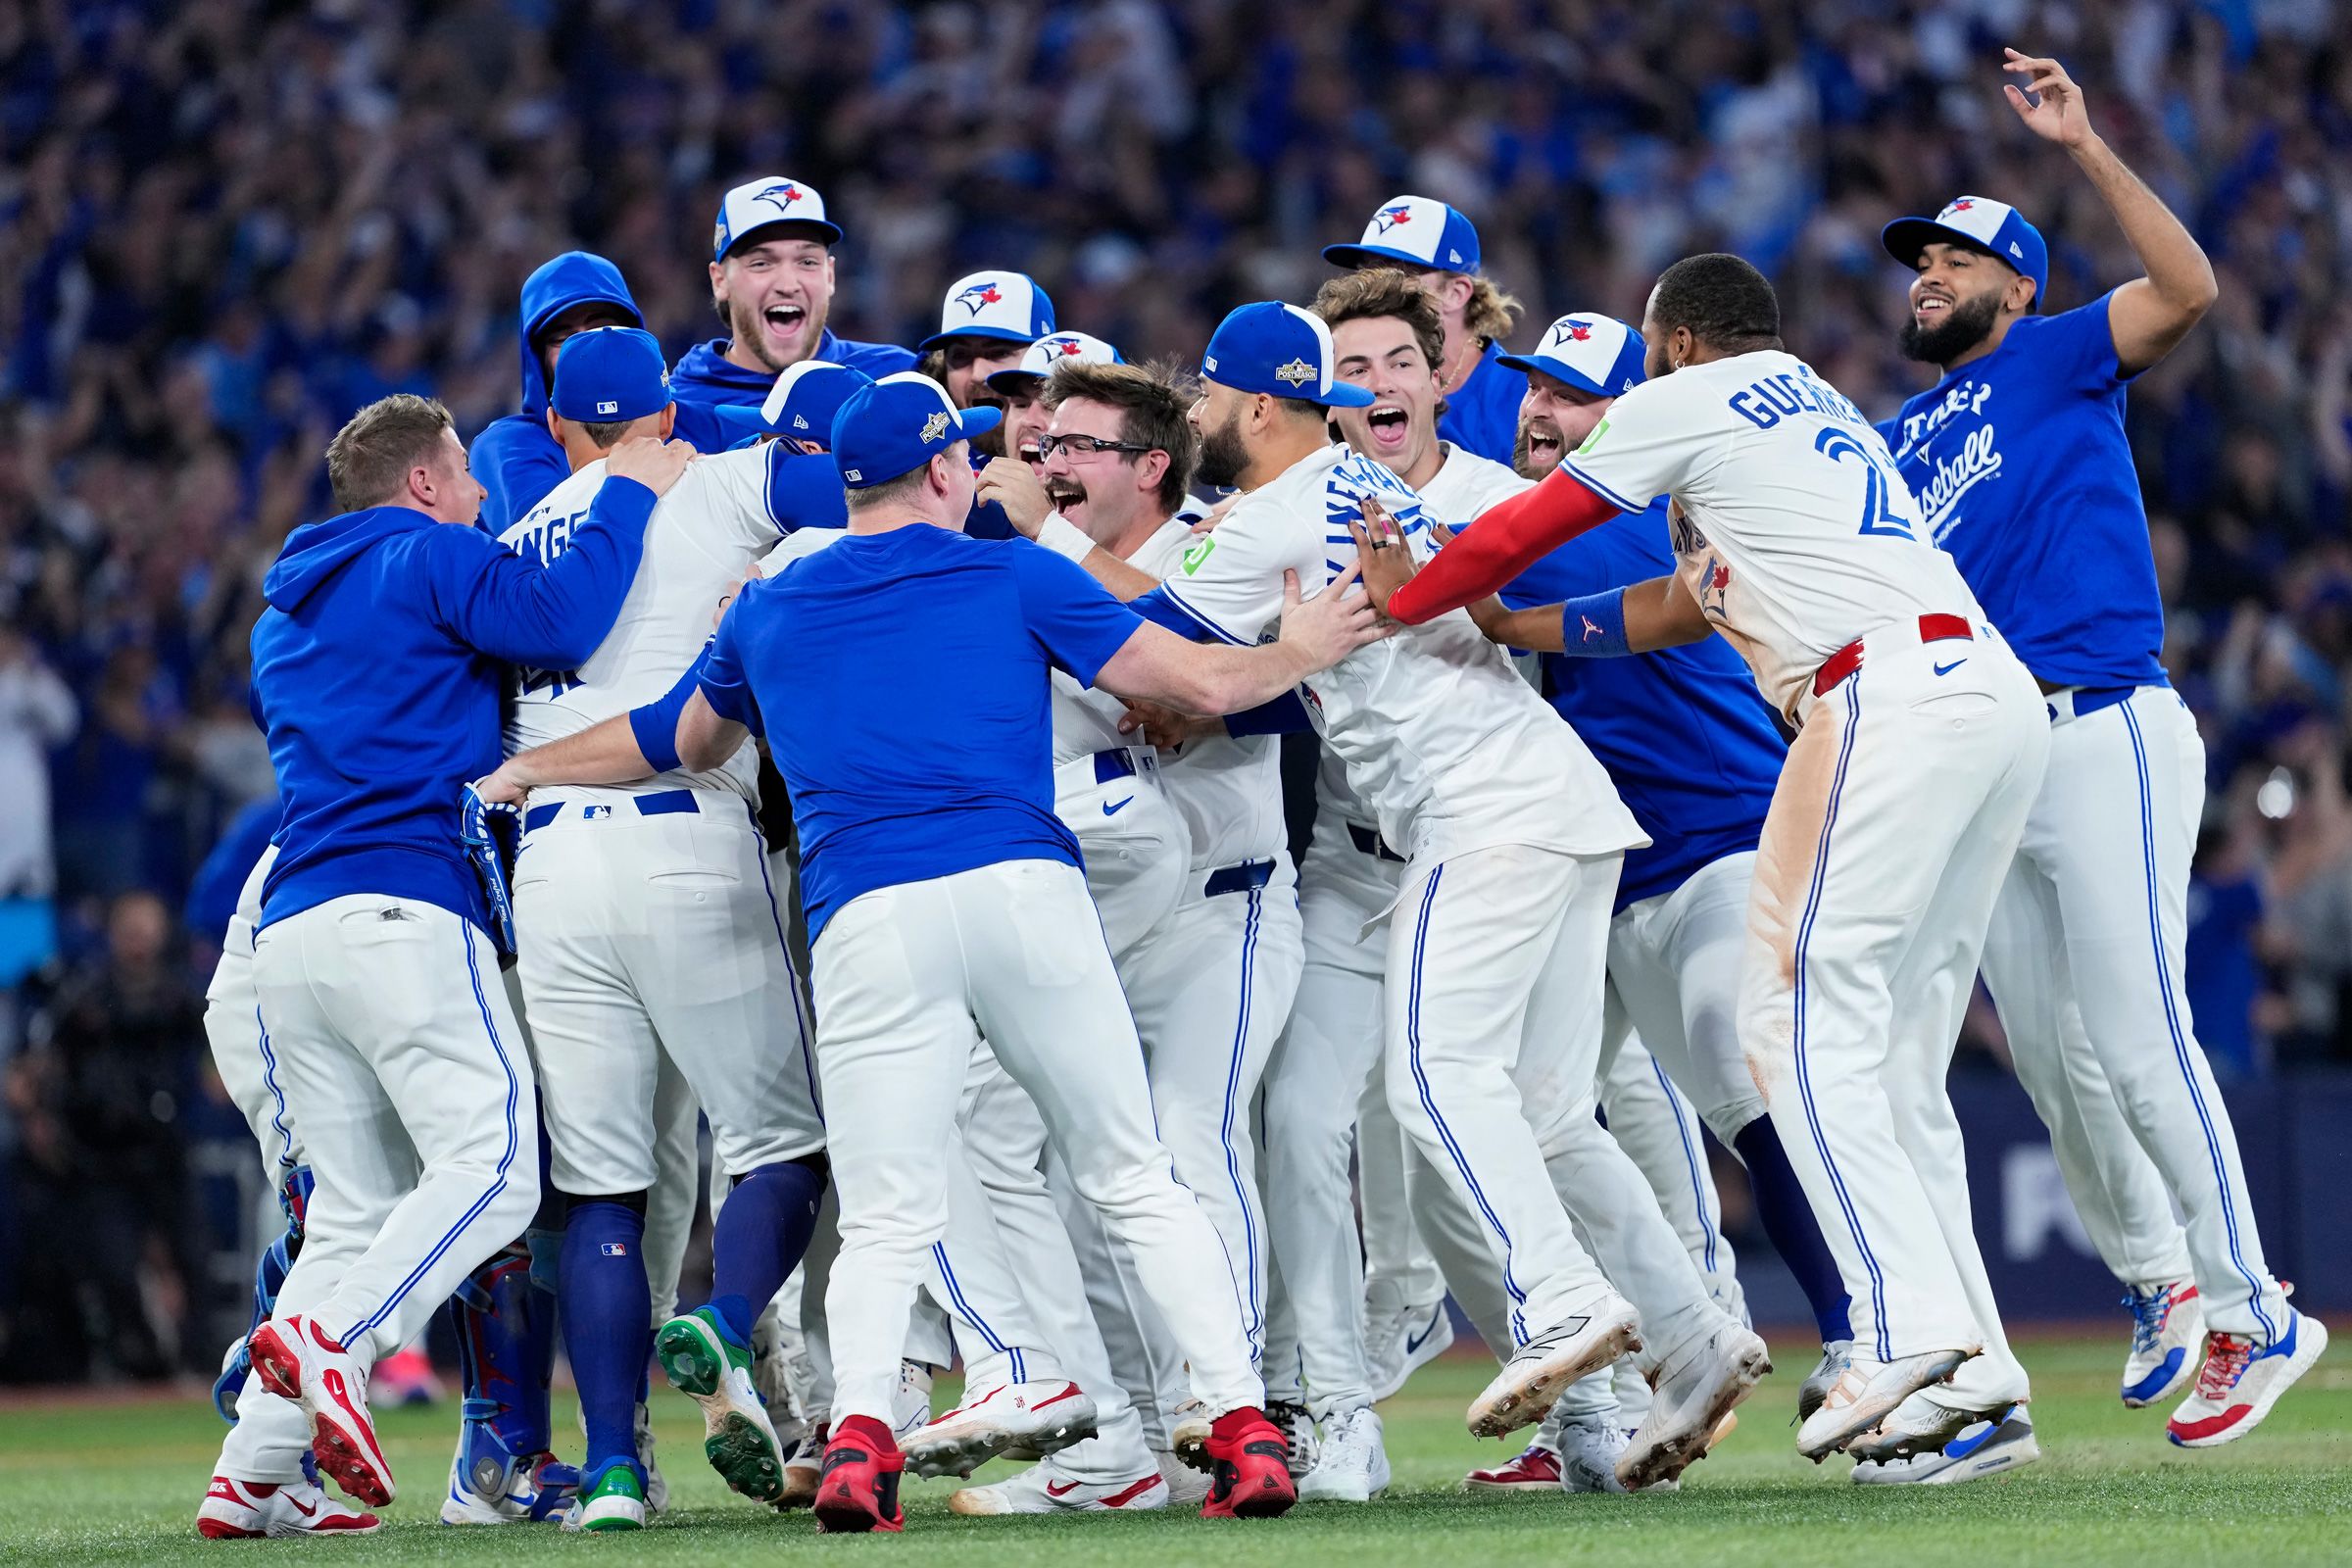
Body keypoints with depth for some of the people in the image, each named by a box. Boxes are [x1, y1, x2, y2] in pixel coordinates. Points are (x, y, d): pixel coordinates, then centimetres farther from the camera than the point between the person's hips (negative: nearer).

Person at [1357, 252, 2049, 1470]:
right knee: (1893, 1057, 8)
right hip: (2002, 696, 9)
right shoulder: (1819, 418, 34)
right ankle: (1971, 1368, 1)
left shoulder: (1686, 403, 9)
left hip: (1888, 697, -8)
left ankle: (1910, 1326, -22)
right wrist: (1494, 626, 34)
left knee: (1801, 1020, -9)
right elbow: (1682, 608, 33)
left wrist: (1403, 603, 28)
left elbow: (1519, 535, 13)